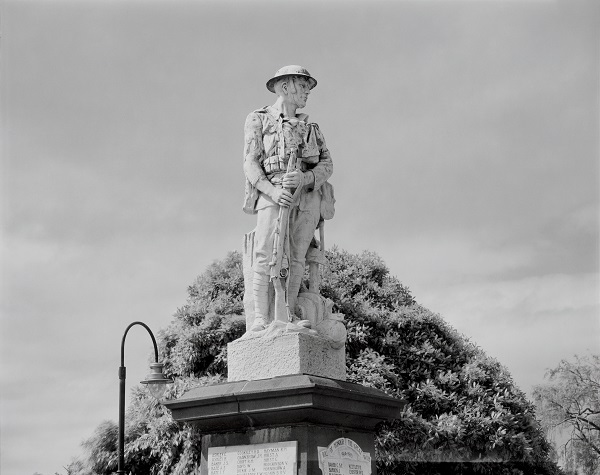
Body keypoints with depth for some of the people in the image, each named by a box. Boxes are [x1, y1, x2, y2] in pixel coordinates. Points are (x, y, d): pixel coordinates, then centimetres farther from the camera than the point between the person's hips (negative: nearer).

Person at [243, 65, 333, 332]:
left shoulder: (311, 128, 25)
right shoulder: (258, 120, 13)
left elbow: (327, 164, 12)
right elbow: (251, 163, 1)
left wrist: (305, 178, -11)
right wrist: (272, 191, -17)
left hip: (307, 194, 4)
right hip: (272, 193, -4)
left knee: (296, 256, -7)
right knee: (266, 254, -18)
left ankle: (288, 315, -8)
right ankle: (261, 318, -22)